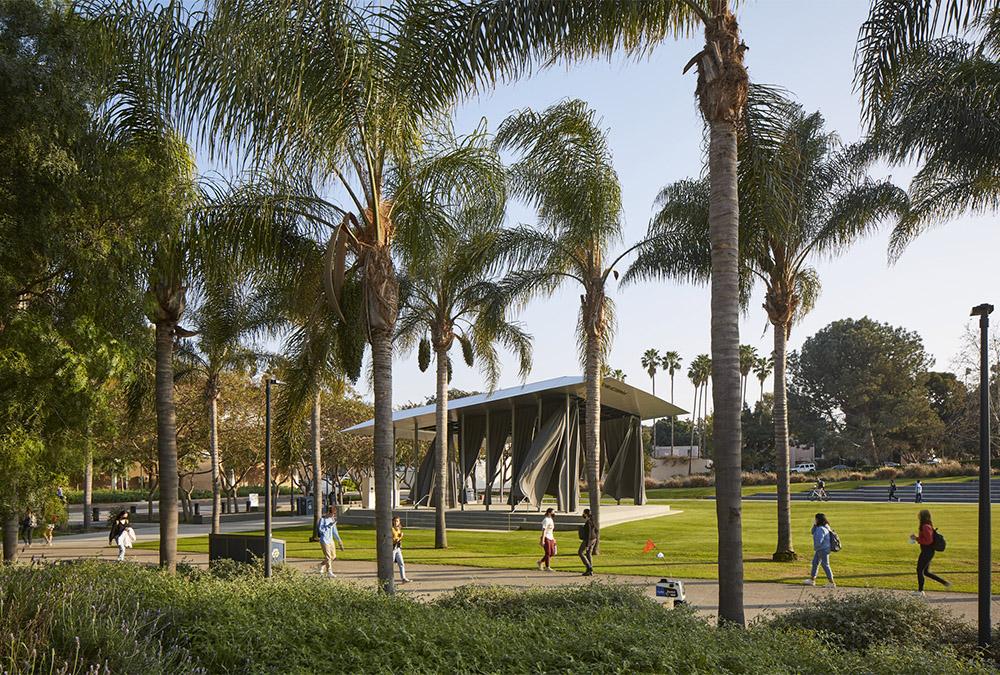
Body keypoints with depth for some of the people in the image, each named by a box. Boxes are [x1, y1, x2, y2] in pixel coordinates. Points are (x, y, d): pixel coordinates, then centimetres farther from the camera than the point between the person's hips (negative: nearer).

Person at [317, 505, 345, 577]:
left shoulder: (332, 519, 9)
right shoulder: (322, 519, -10)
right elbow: (321, 530, -18)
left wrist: (339, 541, 16)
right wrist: (329, 525, -25)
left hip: (331, 540, 7)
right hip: (324, 540, -7)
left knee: (333, 556, 9)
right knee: (328, 557, -9)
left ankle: (322, 566, 27)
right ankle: (329, 572, -3)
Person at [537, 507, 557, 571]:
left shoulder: (551, 519, 14)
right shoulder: (546, 520, -15)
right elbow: (544, 530, -20)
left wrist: (553, 538, 23)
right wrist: (542, 540, -23)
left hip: (551, 538, 9)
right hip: (546, 538, -9)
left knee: (552, 553, 9)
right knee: (548, 553, -3)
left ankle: (540, 561, 24)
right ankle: (547, 567, 7)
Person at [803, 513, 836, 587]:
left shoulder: (821, 529, -24)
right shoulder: (819, 527, 7)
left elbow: (818, 541, -28)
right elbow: (813, 533, 18)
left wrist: (815, 548, -10)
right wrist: (814, 525, 2)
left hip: (823, 550, -11)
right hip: (820, 550, 11)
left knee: (825, 565, -2)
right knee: (814, 563, 17)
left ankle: (831, 583, 5)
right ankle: (812, 580, 27)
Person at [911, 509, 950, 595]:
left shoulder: (926, 527, -20)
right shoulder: (929, 525, 11)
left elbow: (928, 540, -25)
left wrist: (917, 538, -19)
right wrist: (917, 538, 7)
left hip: (927, 552, -10)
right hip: (929, 551, 10)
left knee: (919, 570, 1)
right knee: (926, 572, 17)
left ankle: (920, 591, 10)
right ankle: (945, 583, 19)